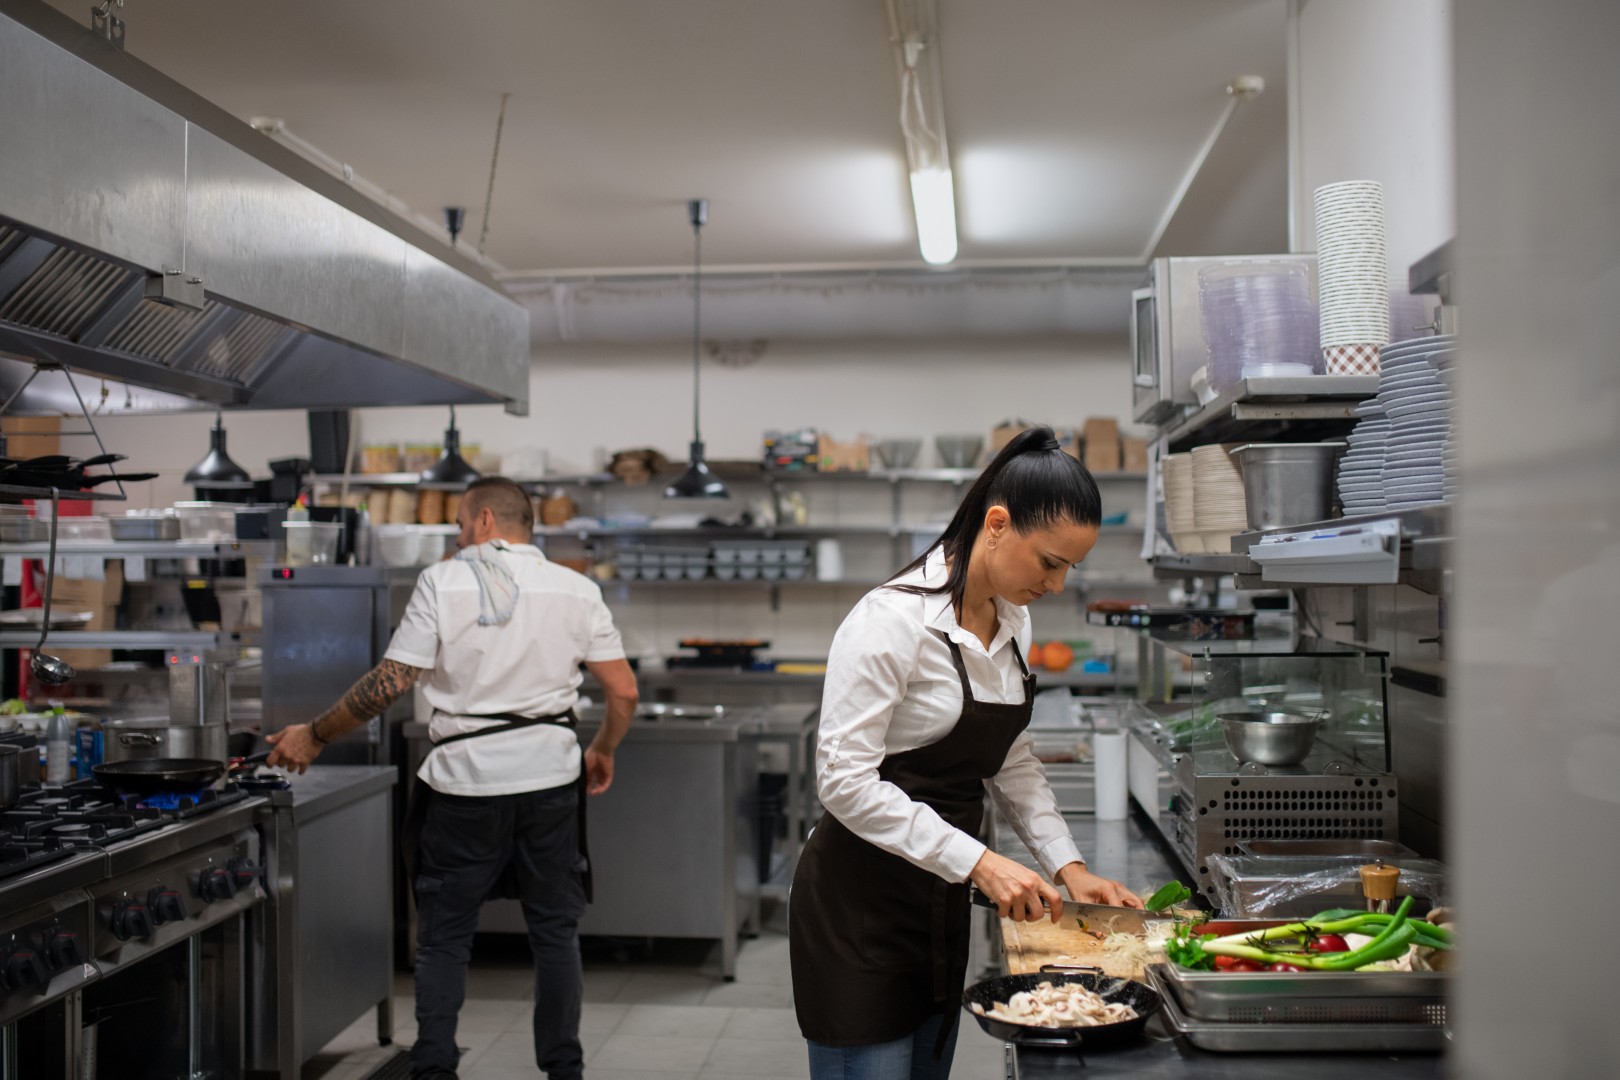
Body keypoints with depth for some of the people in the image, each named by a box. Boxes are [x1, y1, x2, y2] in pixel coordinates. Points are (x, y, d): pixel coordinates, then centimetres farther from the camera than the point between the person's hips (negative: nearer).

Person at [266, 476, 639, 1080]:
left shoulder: (443, 582, -5)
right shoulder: (575, 590, 3)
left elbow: (391, 682, -9)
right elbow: (624, 692, 2)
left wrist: (315, 736, 3)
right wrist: (603, 751, 20)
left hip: (466, 781, -2)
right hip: (550, 779, 2)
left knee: (443, 935, 10)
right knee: (555, 932, 13)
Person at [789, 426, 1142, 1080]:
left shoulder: (1011, 623, 5)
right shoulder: (892, 620, -22)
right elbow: (847, 781, -24)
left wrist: (1067, 865, 3)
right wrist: (978, 861, -27)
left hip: (939, 902, 8)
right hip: (861, 908, -8)